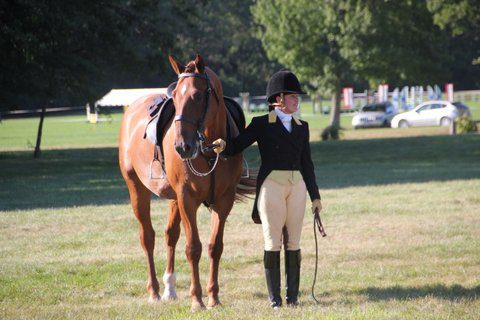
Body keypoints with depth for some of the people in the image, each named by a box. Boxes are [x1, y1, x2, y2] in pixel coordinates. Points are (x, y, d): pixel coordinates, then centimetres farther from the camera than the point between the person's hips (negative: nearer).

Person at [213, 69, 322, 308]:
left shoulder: (302, 127, 14)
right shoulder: (261, 125, 1)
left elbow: (307, 163, 16)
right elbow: (237, 146, -3)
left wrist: (315, 196, 15)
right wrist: (223, 146, -26)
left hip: (297, 185, 4)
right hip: (271, 184, -4)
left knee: (293, 242, 5)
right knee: (273, 241, -1)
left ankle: (293, 296, 10)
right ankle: (274, 298, 3)